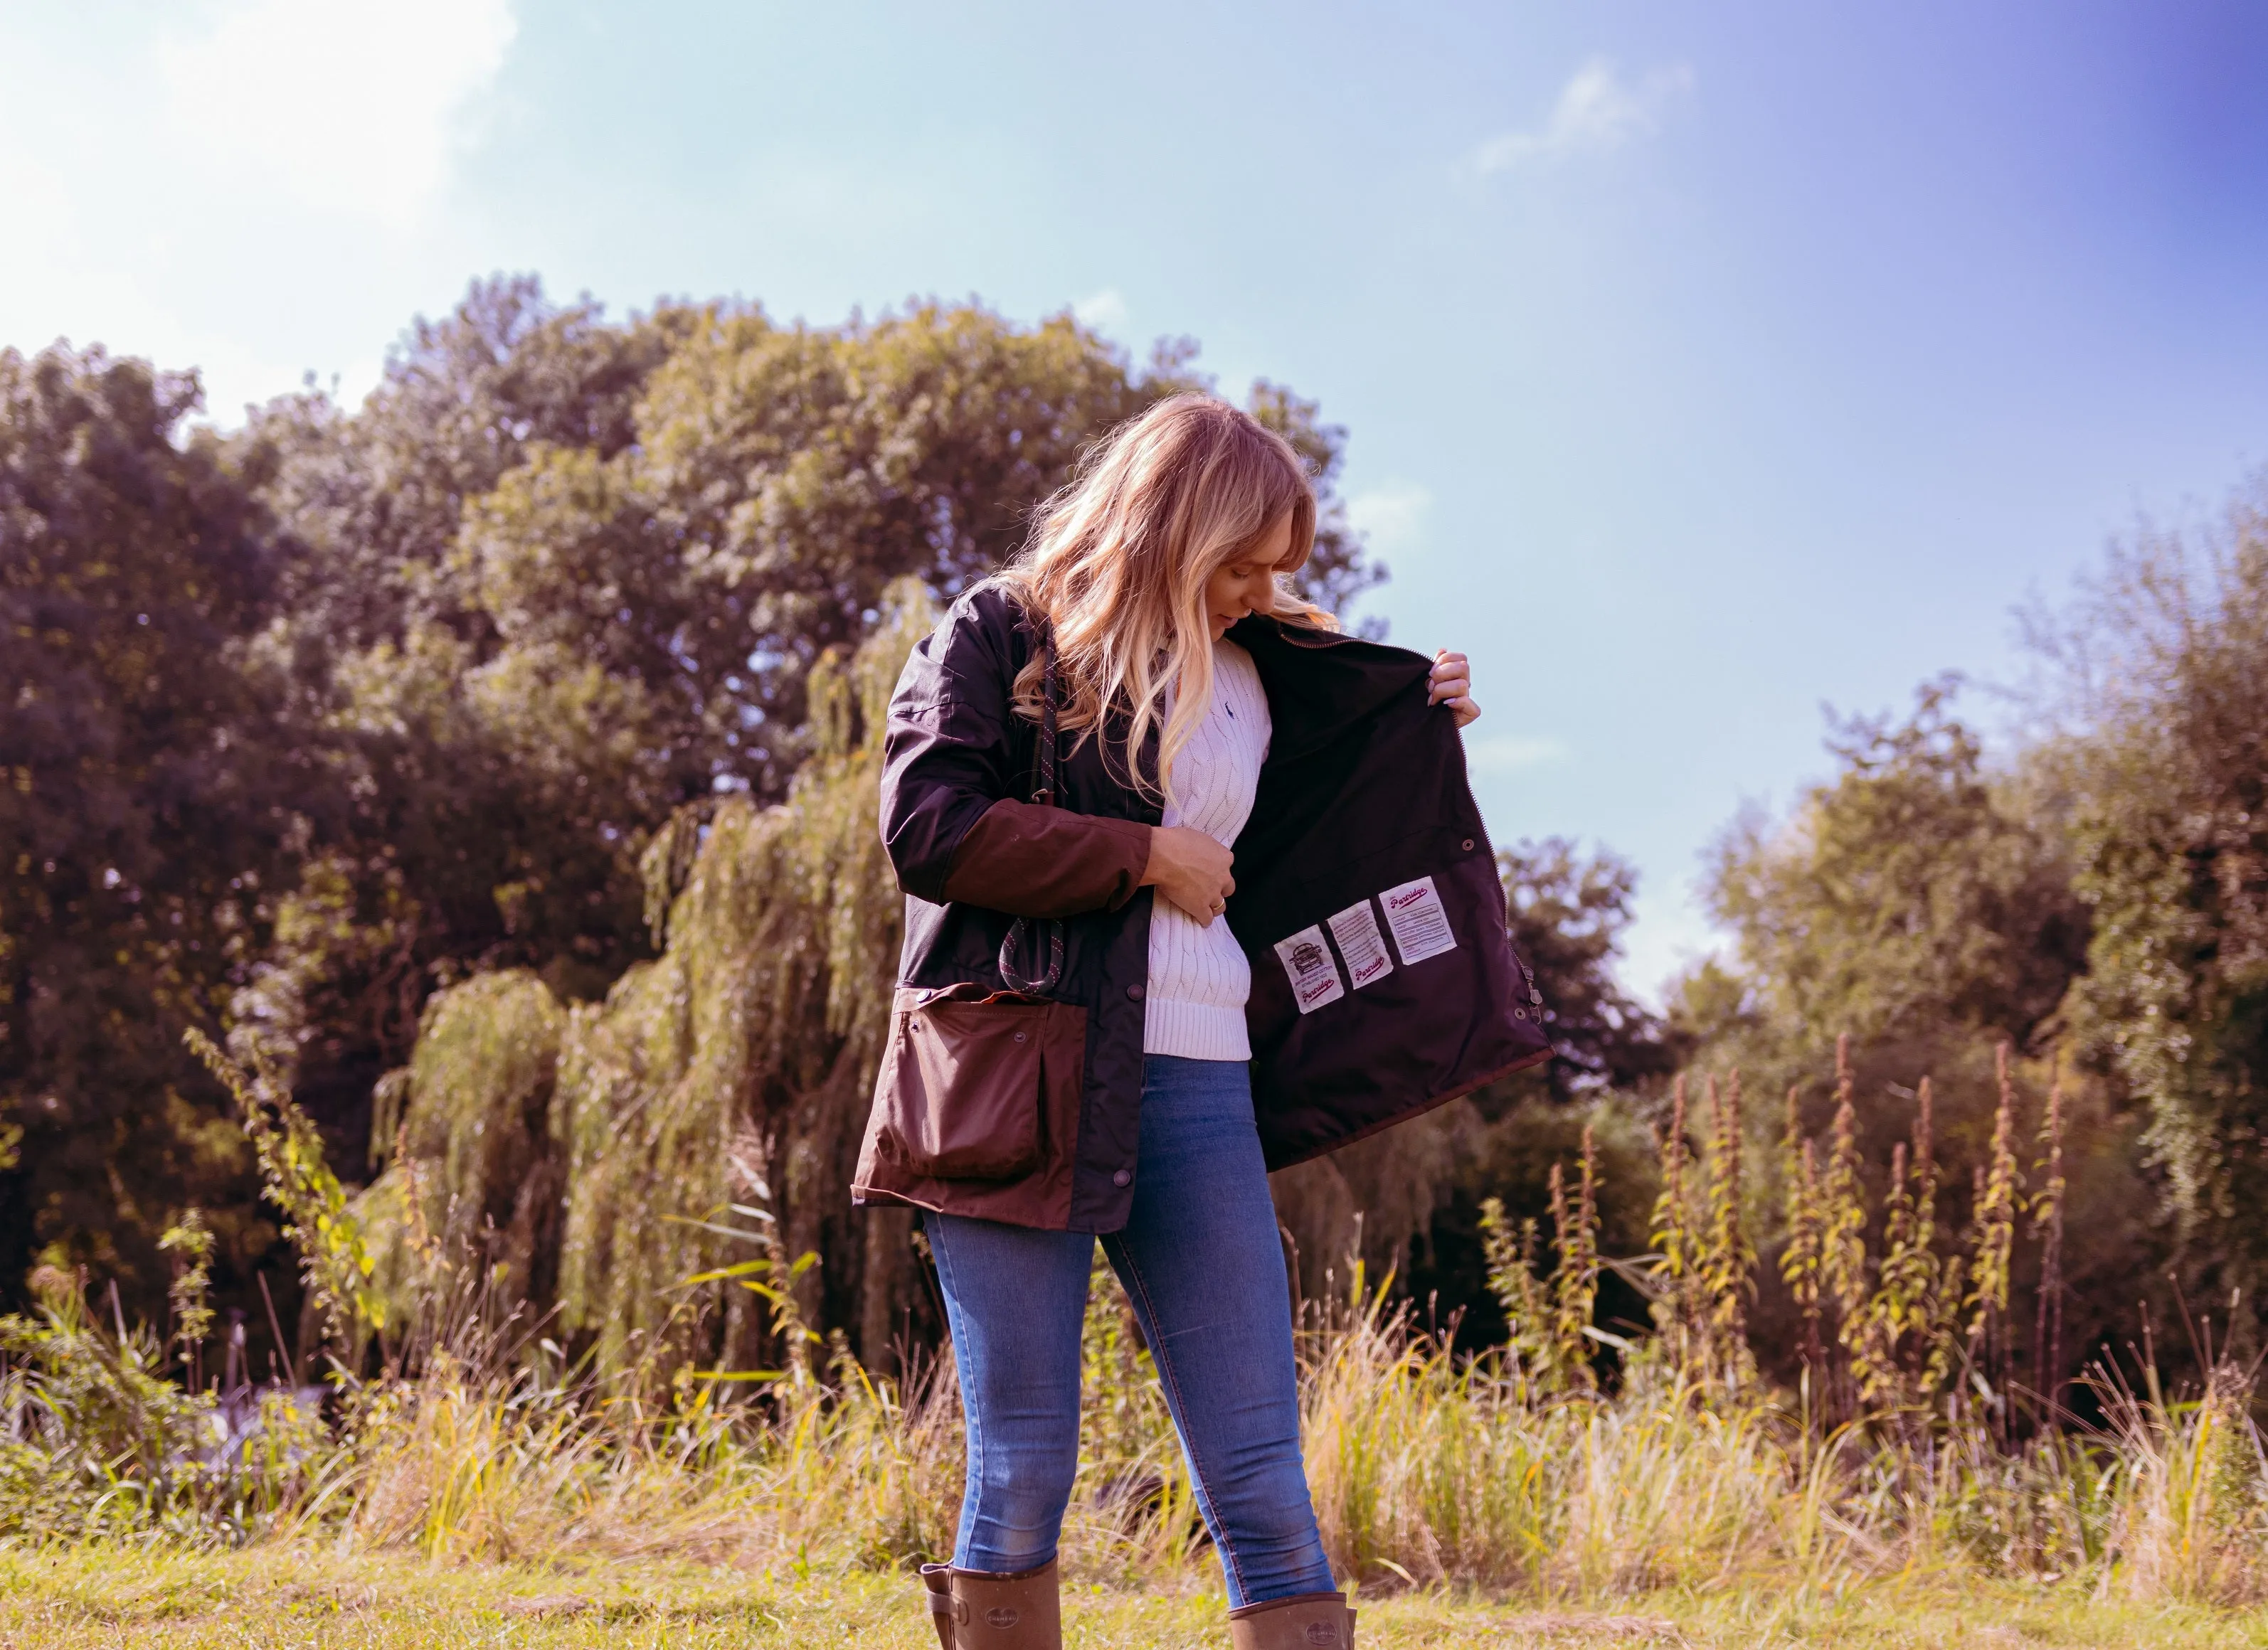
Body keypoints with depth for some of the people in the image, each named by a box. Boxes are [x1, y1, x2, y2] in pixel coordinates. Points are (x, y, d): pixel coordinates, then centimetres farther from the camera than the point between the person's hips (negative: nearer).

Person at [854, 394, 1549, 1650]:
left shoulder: (1263, 678, 17)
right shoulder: (1001, 632, 3)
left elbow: (1306, 858, 30)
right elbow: (925, 826, -11)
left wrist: (1421, 729, 21)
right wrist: (1146, 855, -7)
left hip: (1196, 1087, 4)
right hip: (1015, 1071, -4)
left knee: (1263, 1483, -1)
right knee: (1022, 1477, 1)